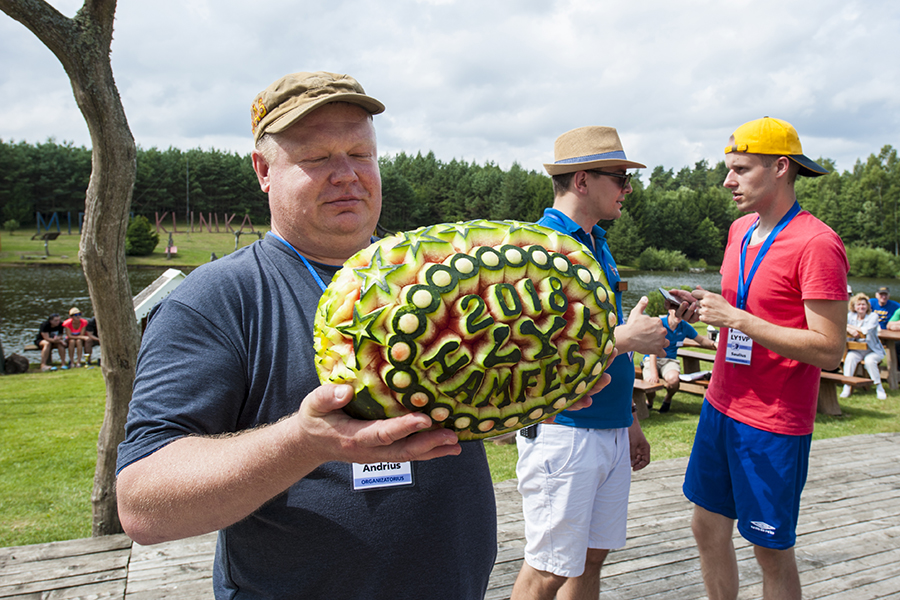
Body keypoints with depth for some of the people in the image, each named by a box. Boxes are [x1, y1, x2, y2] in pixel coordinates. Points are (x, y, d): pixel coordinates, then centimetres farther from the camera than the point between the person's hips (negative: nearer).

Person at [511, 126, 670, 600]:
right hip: (562, 432, -8)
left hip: (609, 431, 8)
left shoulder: (597, 242, 13)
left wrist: (629, 422, 20)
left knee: (592, 558, 17)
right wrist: (629, 337, -17)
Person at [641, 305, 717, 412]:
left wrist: (713, 344, -4)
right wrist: (653, 373, -29)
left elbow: (701, 340, 20)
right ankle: (650, 401, 8)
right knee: (650, 382, -32)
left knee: (673, 378, -33)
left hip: (670, 360, 3)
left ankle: (668, 399, 4)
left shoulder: (685, 326, 3)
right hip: (651, 359, -2)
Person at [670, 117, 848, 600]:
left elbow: (829, 350, -21)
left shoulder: (817, 244, -18)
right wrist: (706, 306, 1)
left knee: (772, 551, 6)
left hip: (773, 424, -8)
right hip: (721, 406, 8)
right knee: (708, 528, 16)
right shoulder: (740, 231, 8)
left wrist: (735, 318, -23)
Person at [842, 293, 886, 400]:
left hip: (873, 350, -2)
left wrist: (850, 326, -11)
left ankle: (879, 387, -14)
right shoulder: (850, 316, 7)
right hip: (856, 350, 2)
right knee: (849, 358, -29)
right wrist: (850, 331, -23)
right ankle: (847, 387, -24)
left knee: (869, 360, -32)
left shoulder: (873, 316, -3)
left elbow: (866, 330, -19)